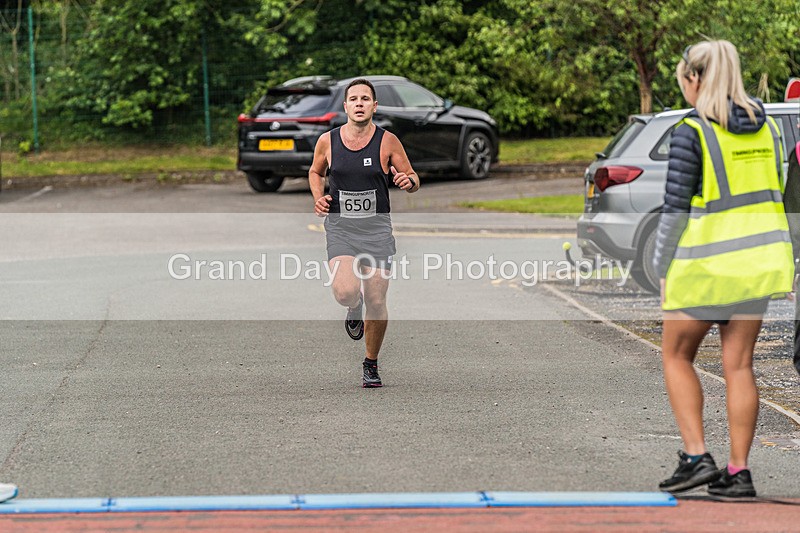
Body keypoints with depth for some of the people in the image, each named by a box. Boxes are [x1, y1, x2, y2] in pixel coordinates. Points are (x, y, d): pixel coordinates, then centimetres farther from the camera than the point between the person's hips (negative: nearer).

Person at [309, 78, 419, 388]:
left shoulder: (387, 141, -3)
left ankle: (371, 365, 22)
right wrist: (318, 197, 1)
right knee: (345, 292, -22)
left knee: (376, 302, 0)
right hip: (340, 227, 0)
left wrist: (408, 181, -19)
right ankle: (354, 308, 18)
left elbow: (412, 179, 5)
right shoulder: (327, 141, 0)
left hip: (377, 229, 0)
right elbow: (315, 171, 20)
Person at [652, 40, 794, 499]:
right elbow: (775, 193, 12)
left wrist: (662, 272, -3)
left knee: (677, 357, 12)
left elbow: (675, 209, -12)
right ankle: (738, 473, 7)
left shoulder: (692, 132, -12)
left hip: (708, 263, -6)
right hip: (758, 260, 6)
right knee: (739, 365, 8)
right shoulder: (766, 126, 8)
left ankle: (696, 457, 3)